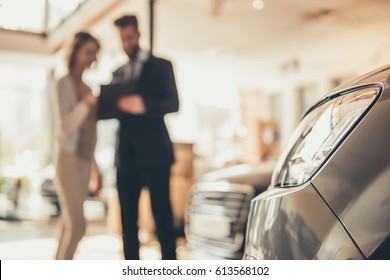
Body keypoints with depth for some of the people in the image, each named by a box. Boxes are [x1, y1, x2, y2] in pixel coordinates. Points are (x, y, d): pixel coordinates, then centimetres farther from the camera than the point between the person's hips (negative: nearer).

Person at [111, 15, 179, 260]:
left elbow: (173, 103, -6)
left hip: (153, 153, -4)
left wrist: (144, 105, -24)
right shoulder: (118, 74, 19)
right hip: (127, 156, 5)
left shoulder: (161, 65, 6)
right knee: (128, 216, 5)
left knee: (162, 215, -4)